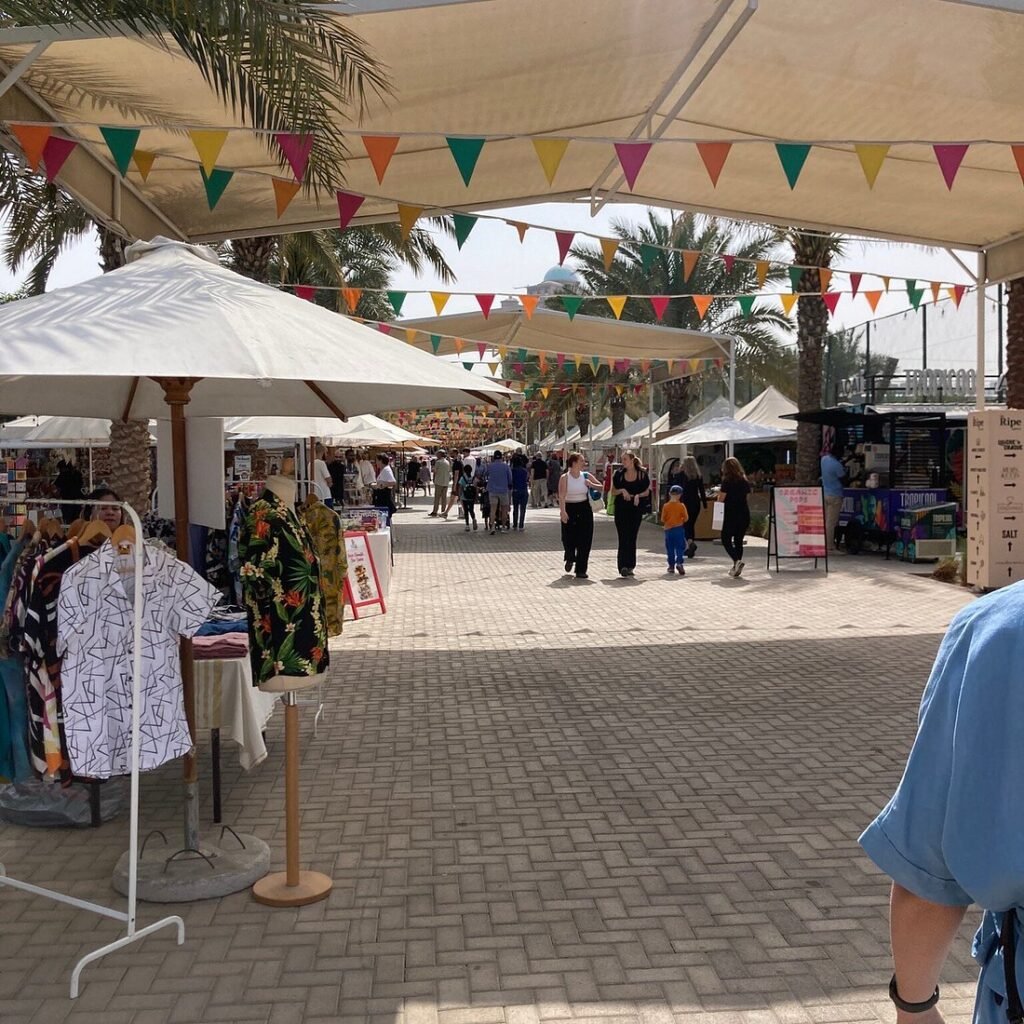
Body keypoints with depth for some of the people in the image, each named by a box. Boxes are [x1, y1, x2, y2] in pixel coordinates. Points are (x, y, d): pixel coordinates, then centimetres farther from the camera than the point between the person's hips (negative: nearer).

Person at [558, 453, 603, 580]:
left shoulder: (586, 476, 5)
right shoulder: (565, 478, -5)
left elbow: (601, 487, 13)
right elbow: (561, 496, -15)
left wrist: (591, 484, -7)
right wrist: (563, 511, -28)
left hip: (584, 509, 3)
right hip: (570, 509, -3)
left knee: (584, 541, -2)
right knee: (568, 538, 0)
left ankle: (581, 570, 5)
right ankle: (570, 559, 33)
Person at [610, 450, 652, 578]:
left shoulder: (642, 474, 1)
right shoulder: (619, 474, 3)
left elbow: (647, 491, 6)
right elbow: (612, 492, 7)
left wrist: (638, 495, -13)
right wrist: (622, 491, -12)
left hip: (636, 509, 0)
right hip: (621, 509, 0)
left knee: (632, 538, 5)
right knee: (623, 537, -8)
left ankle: (630, 566, 15)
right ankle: (623, 566, -11)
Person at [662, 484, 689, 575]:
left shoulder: (665, 506, -5)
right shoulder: (681, 506, -7)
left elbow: (663, 519, -2)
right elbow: (686, 518, -3)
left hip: (668, 529, 1)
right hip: (679, 529, -1)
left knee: (670, 549, 9)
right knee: (680, 547, 3)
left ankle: (671, 566, 12)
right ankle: (680, 562, -15)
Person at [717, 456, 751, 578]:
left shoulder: (727, 481, -8)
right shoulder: (745, 481, 9)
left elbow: (721, 498, -8)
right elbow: (747, 496, 13)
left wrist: (719, 492, 12)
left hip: (731, 515, -6)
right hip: (745, 514, 6)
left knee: (726, 540, 2)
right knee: (739, 541, 12)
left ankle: (737, 560, -21)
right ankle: (736, 568, 12)